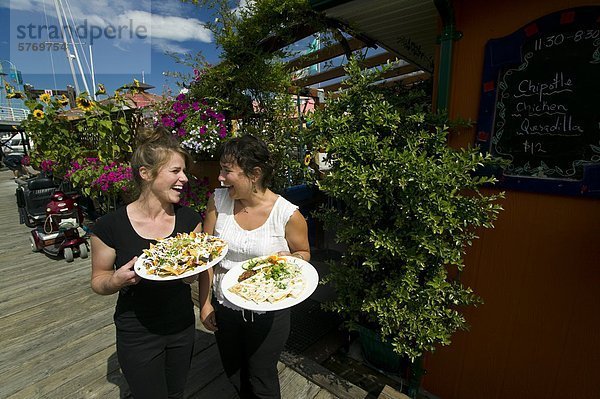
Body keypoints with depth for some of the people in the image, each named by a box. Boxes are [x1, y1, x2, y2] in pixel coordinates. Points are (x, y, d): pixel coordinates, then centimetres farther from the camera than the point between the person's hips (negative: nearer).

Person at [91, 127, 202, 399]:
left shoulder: (188, 218, -10)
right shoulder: (110, 226, -18)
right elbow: (98, 281, -5)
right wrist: (118, 279, -26)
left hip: (182, 326, 3)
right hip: (137, 333, -3)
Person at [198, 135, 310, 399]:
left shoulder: (288, 214, -21)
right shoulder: (218, 200, -11)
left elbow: (304, 253, -3)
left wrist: (287, 259, -25)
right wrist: (204, 302, -2)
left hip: (267, 311, -3)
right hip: (224, 307, 4)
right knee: (233, 374, 27)